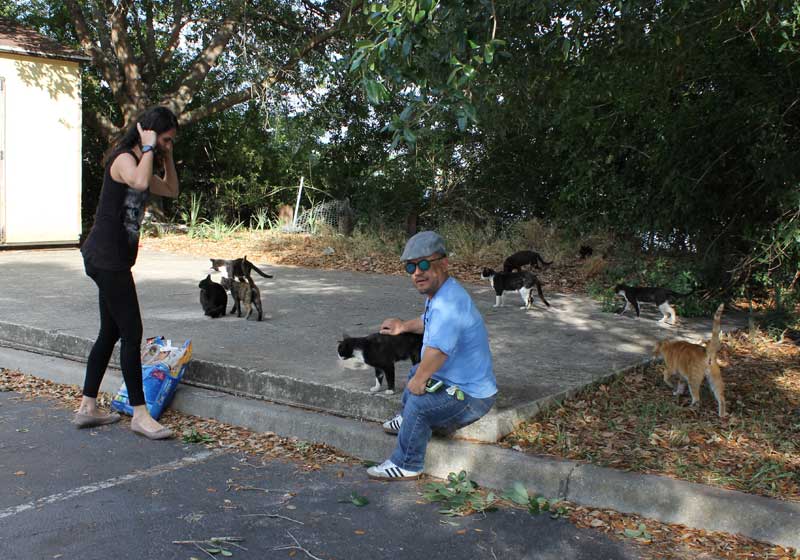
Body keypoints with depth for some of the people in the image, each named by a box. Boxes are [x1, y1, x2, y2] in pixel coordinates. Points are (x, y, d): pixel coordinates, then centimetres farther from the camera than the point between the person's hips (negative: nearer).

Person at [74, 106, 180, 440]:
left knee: (111, 333, 13)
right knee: (132, 332, -8)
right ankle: (140, 414, -2)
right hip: (107, 257, -10)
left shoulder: (141, 162, 18)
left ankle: (87, 408, 21)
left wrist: (167, 157, 15)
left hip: (113, 260, 10)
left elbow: (171, 191, 25)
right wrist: (149, 149, -21)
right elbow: (141, 182, -35)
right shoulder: (124, 159, -13)